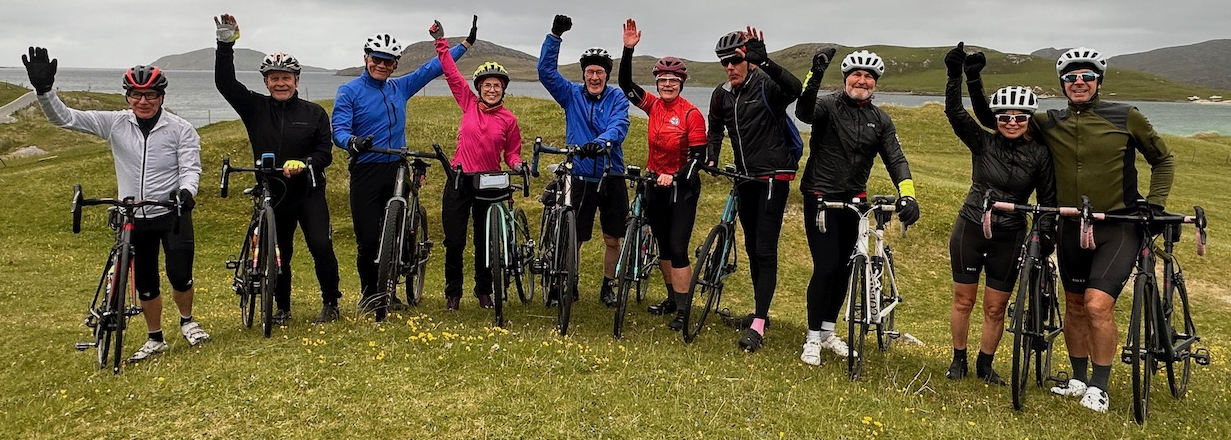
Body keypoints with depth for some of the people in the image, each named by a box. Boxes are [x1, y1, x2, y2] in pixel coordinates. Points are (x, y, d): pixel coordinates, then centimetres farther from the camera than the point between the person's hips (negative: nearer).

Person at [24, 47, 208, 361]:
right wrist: (44, 90, -20)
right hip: (133, 218, 3)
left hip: (173, 214, -3)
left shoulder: (181, 129, -8)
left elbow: (190, 166, -12)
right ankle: (155, 339, 30)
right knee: (144, 284, 12)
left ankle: (187, 321, 22)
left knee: (180, 276, -10)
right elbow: (65, 118, -3)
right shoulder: (115, 123, -1)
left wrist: (186, 190, -34)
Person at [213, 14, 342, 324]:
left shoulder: (314, 113, 0)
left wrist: (304, 164, -24)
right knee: (278, 255, 10)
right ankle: (282, 308, 28)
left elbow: (325, 153, -4)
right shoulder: (256, 108, 2)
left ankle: (330, 302, 7)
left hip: (308, 193, -2)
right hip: (272, 194, 2)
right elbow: (224, 82, -6)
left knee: (321, 247, -12)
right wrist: (225, 43, -15)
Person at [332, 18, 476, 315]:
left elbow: (432, 68, 18)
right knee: (368, 238, -5)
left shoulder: (400, 88, 11)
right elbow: (339, 130, -11)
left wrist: (466, 43, 19)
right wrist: (353, 142, -35)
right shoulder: (349, 92, -2)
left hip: (396, 171, 4)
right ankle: (369, 293, 13)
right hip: (366, 172, -4)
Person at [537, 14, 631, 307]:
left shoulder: (617, 98, -1)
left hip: (612, 179, 0)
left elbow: (619, 126, -19)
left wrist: (601, 142, -40)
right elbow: (546, 71, -6)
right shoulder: (572, 95, 3)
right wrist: (555, 36, -17)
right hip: (581, 179, 0)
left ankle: (608, 287, 27)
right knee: (573, 238, 5)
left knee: (612, 239, 9)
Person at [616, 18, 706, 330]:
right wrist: (628, 49, -11)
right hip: (656, 184, 6)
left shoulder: (691, 114, -14)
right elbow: (626, 84, -1)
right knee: (663, 245, 14)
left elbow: (698, 156, -14)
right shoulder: (653, 105, 1)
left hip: (682, 187, -6)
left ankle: (683, 310, 2)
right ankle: (672, 298, 29)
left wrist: (675, 177, -25)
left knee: (678, 248, -6)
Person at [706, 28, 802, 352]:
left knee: (766, 250, -10)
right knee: (752, 247, 15)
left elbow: (795, 89, -35)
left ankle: (758, 326, -10)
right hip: (746, 178, 7)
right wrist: (710, 158, 3)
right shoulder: (721, 95, 6)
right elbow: (715, 129, 20)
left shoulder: (766, 85, -12)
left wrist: (764, 61, -48)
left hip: (773, 176, -7)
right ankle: (760, 311, 29)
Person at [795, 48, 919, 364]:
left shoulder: (881, 120, 7)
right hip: (821, 198, -5)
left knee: (844, 268, 12)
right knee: (826, 267, -9)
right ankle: (812, 339, 5)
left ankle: (829, 331, 28)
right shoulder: (828, 105, -7)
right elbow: (804, 112, -30)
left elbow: (895, 159, -2)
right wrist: (815, 75, -45)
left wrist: (907, 194, -19)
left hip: (854, 201, 5)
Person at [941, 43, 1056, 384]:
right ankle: (958, 360, 25)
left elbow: (1048, 201, 0)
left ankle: (985, 365, 26)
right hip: (970, 228, 0)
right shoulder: (983, 142, -4)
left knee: (995, 308, 8)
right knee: (963, 301, 9)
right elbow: (954, 112, -17)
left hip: (1009, 237, 0)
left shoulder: (1039, 154, -4)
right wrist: (955, 75, -28)